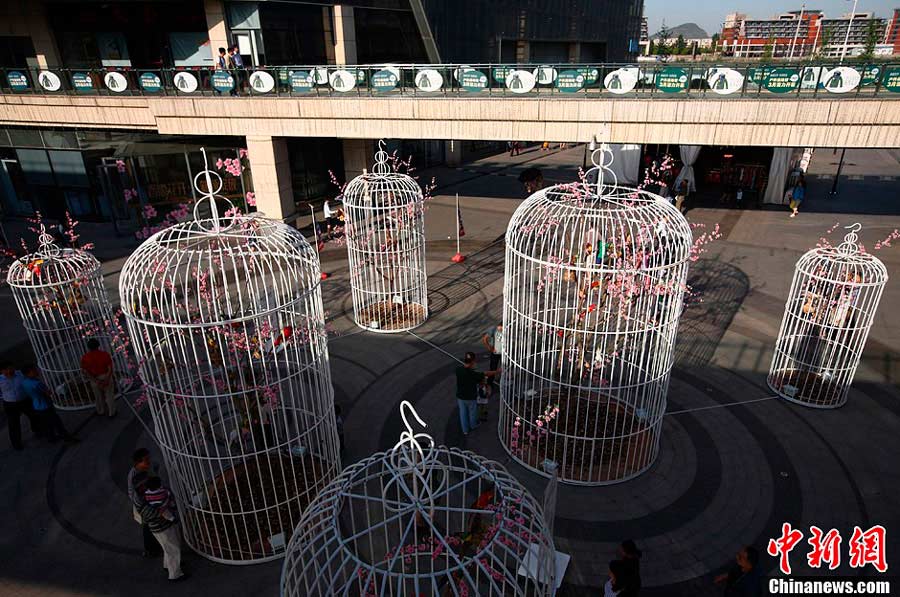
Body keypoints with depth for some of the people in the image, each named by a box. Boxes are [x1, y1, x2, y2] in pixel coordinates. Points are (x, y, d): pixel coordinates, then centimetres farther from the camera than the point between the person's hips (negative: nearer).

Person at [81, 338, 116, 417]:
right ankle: (111, 413, 26)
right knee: (109, 395, 15)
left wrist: (95, 380, -11)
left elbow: (85, 372, -12)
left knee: (99, 396, 23)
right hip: (106, 377, -2)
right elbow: (110, 368, -21)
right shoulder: (105, 354, -18)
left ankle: (101, 411, 42)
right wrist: (107, 379, -18)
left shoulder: (85, 358, -13)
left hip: (94, 379, 2)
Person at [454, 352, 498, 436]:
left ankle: (465, 430, 40)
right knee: (472, 413, 25)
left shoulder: (458, 369, -19)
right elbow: (486, 374, -21)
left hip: (460, 396, 4)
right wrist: (497, 372, -7)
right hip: (471, 397, -4)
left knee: (463, 413, 23)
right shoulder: (473, 373, -33)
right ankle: (473, 425, 51)